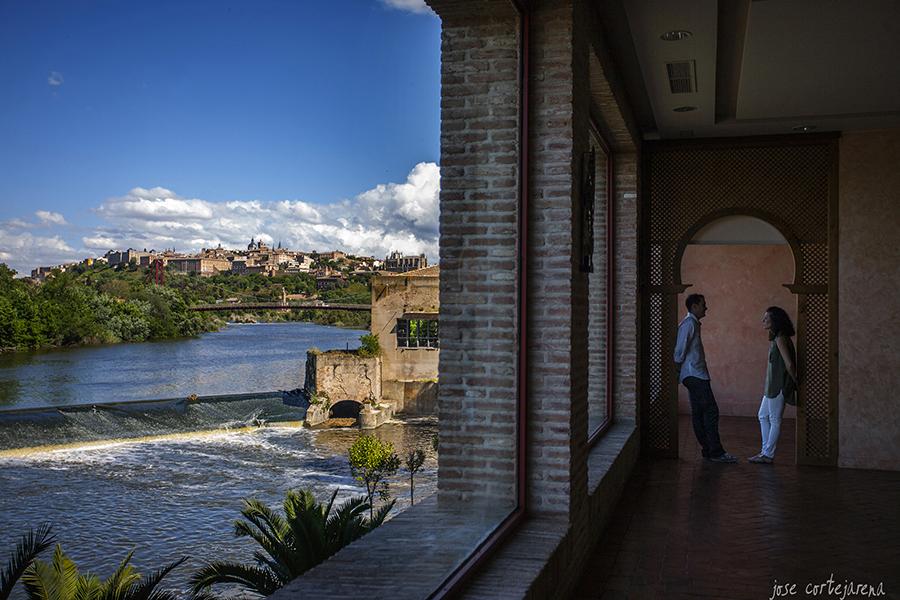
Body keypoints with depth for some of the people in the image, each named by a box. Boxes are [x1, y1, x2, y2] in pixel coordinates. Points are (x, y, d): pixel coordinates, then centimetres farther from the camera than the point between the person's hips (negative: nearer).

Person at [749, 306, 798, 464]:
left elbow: (789, 364, -19)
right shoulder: (775, 338, 13)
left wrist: (795, 382, -10)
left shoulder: (780, 339, -17)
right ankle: (766, 451, 20)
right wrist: (795, 382, 16)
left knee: (774, 420, -2)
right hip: (772, 385, 10)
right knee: (763, 416, 15)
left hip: (779, 385, -10)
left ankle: (768, 455, 4)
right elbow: (790, 363, 16)